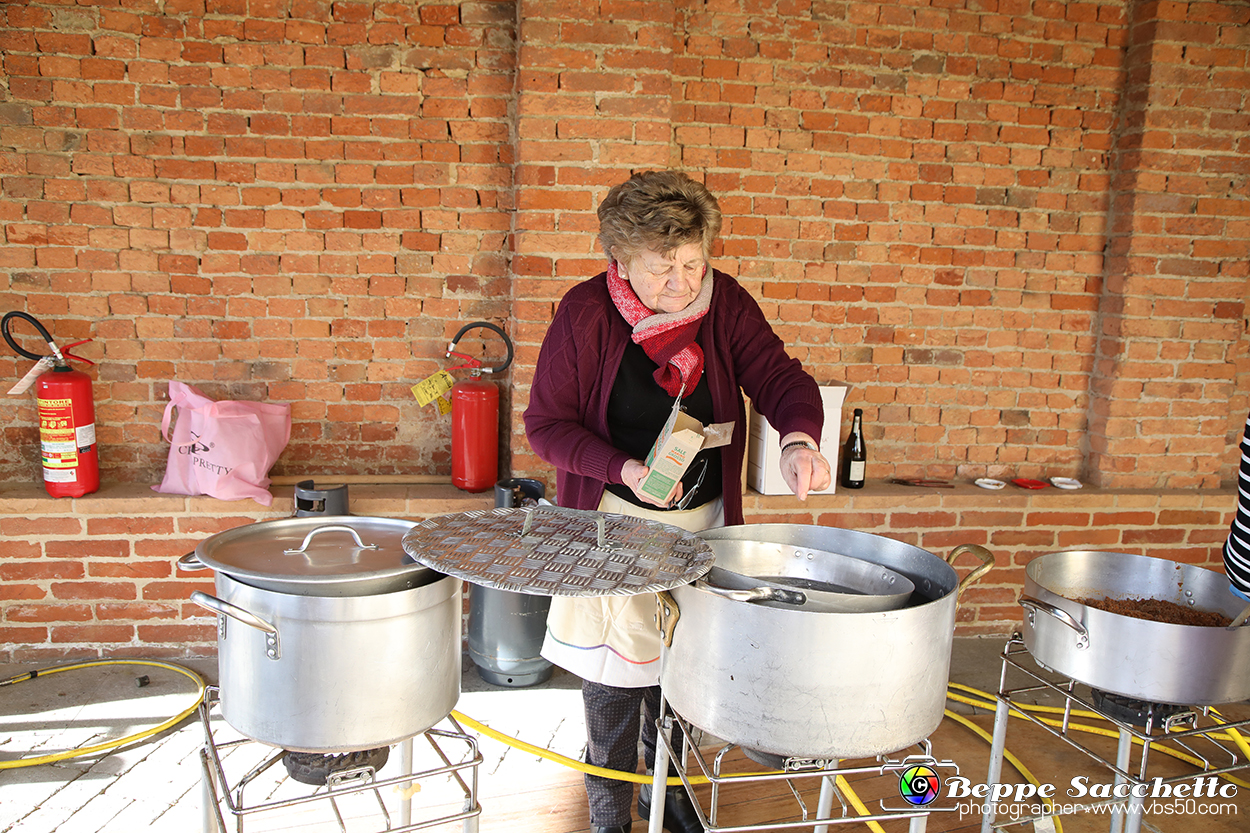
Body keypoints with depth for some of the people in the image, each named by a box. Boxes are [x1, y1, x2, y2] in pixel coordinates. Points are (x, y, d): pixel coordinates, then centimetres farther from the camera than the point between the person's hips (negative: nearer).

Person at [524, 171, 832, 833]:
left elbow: (775, 374, -12)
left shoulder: (725, 301, -6)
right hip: (615, 525, -3)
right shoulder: (586, 313, -14)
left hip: (703, 521, 3)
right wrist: (624, 470, -23)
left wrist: (798, 437, -34)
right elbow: (545, 423, -10)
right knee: (615, 677, 7)